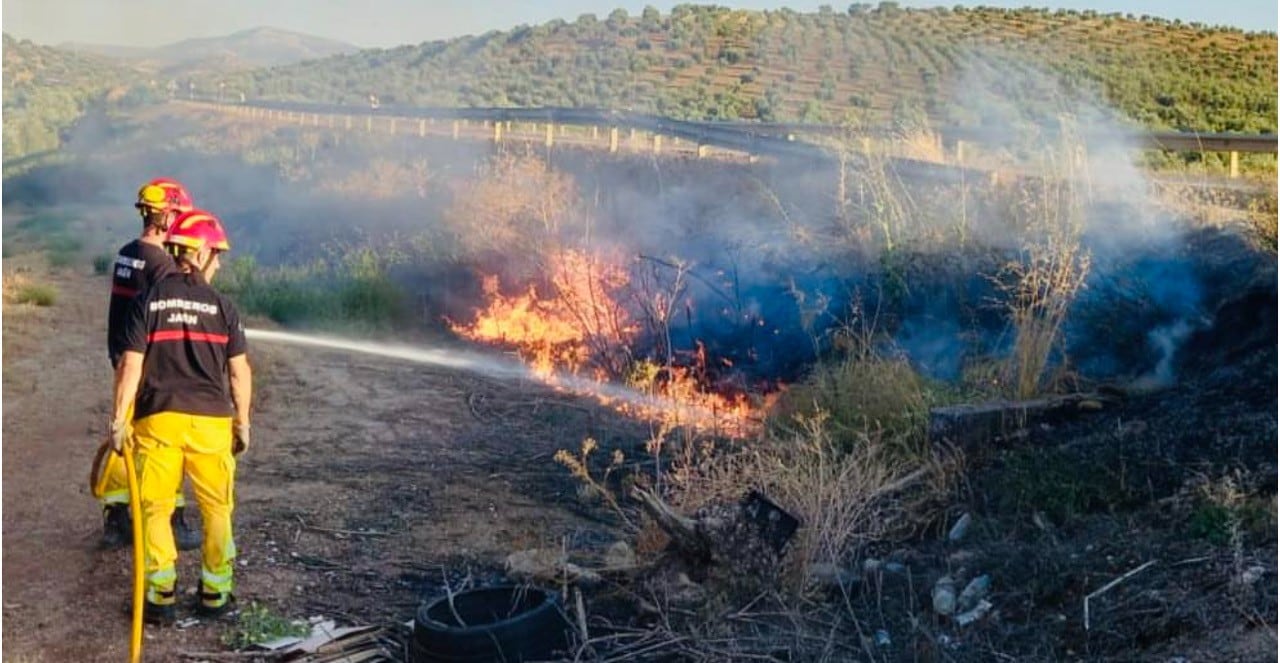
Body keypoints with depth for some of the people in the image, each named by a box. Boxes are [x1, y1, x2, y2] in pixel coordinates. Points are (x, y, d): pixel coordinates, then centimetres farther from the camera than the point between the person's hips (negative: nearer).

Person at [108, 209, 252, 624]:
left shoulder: (147, 302, 0)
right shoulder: (221, 306, 0)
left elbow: (130, 366, -3)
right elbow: (239, 371, 1)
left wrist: (119, 421, 3)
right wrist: (242, 422, 10)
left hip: (157, 419, 0)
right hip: (210, 420, 0)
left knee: (155, 509, 11)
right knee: (217, 509, 13)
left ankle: (161, 598, 12)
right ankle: (215, 594, 19)